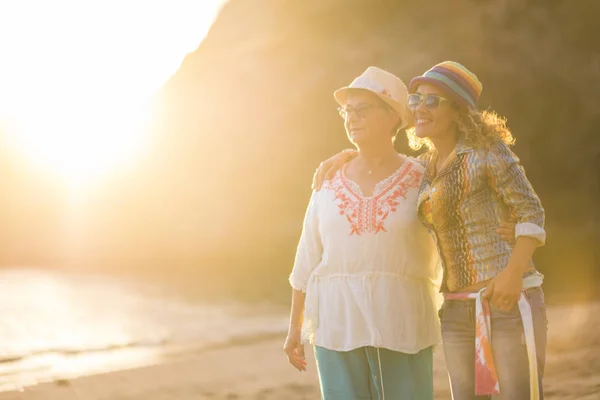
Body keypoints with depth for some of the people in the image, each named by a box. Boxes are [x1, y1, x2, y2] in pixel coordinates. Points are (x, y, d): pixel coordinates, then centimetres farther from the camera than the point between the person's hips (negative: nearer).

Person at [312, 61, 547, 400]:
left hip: (508, 300, -7)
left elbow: (531, 212, -8)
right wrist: (348, 155, 14)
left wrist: (514, 272, -21)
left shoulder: (487, 150, -5)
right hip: (457, 310, 7)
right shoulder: (424, 168, 14)